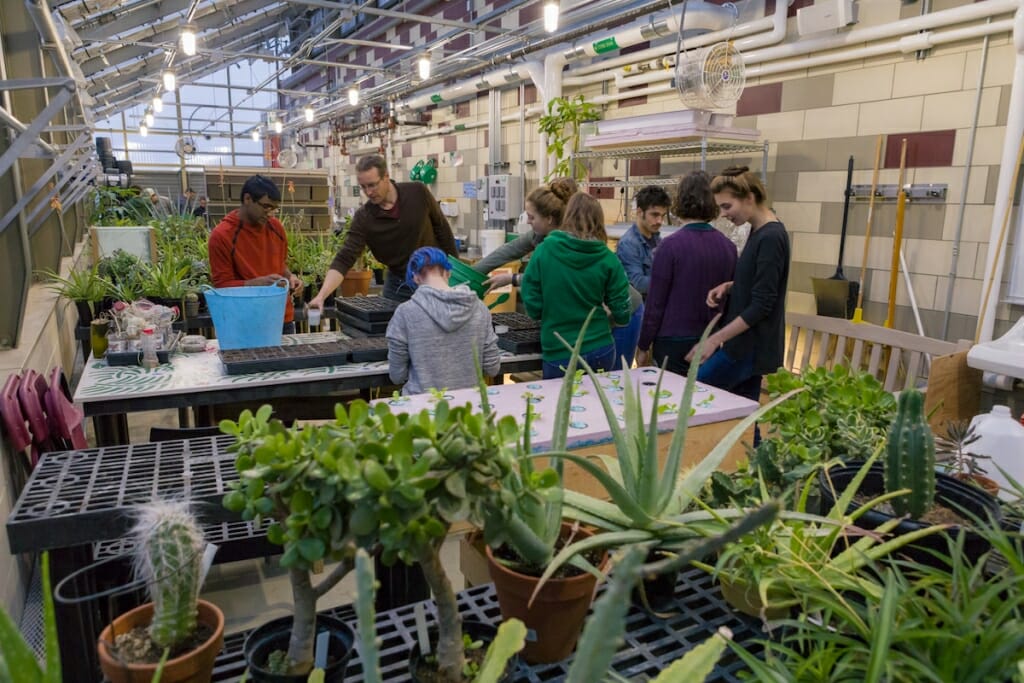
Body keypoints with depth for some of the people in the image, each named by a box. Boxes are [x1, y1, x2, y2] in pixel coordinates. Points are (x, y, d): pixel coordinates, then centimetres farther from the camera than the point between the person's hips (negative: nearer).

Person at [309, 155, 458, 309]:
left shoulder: (418, 192, -14)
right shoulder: (363, 218, -14)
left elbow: (442, 228, -2)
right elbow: (344, 259, -20)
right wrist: (321, 295, -34)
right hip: (398, 284, 1)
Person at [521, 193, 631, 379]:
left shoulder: (544, 251, -9)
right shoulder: (607, 258, -6)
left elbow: (533, 307, -7)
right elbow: (622, 315, -3)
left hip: (559, 355, -1)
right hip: (601, 351, 2)